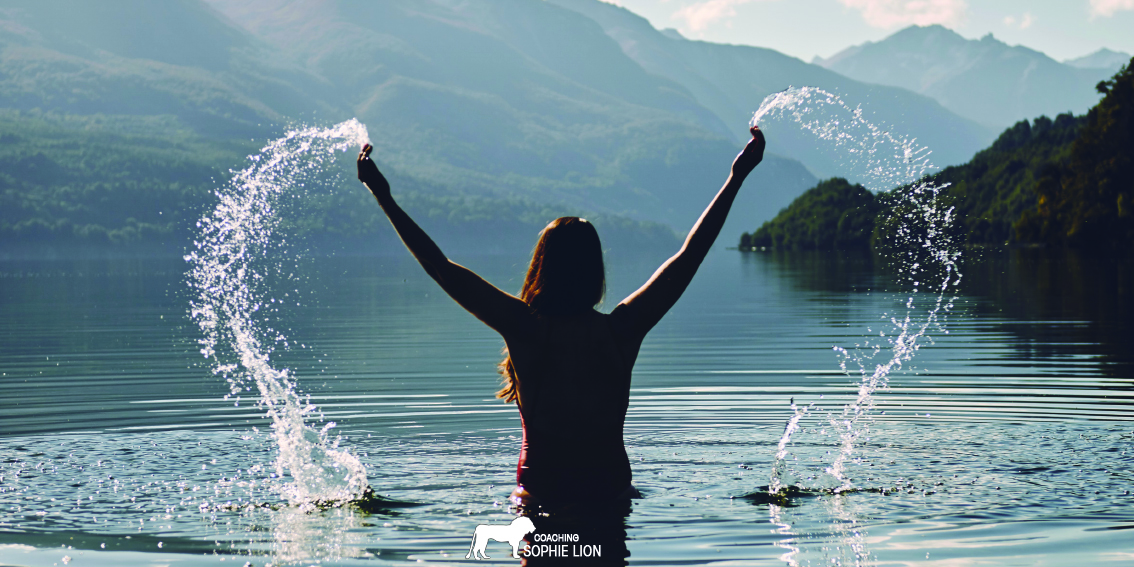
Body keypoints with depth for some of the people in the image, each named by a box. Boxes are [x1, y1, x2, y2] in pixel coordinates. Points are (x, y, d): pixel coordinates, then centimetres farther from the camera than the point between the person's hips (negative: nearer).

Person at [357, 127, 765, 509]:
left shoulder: (525, 329, -15)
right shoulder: (621, 330, -12)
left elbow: (441, 268, -13)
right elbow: (689, 256, -5)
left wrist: (384, 197, -7)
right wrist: (737, 177, 2)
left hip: (542, 494, -1)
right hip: (611, 488, 1)